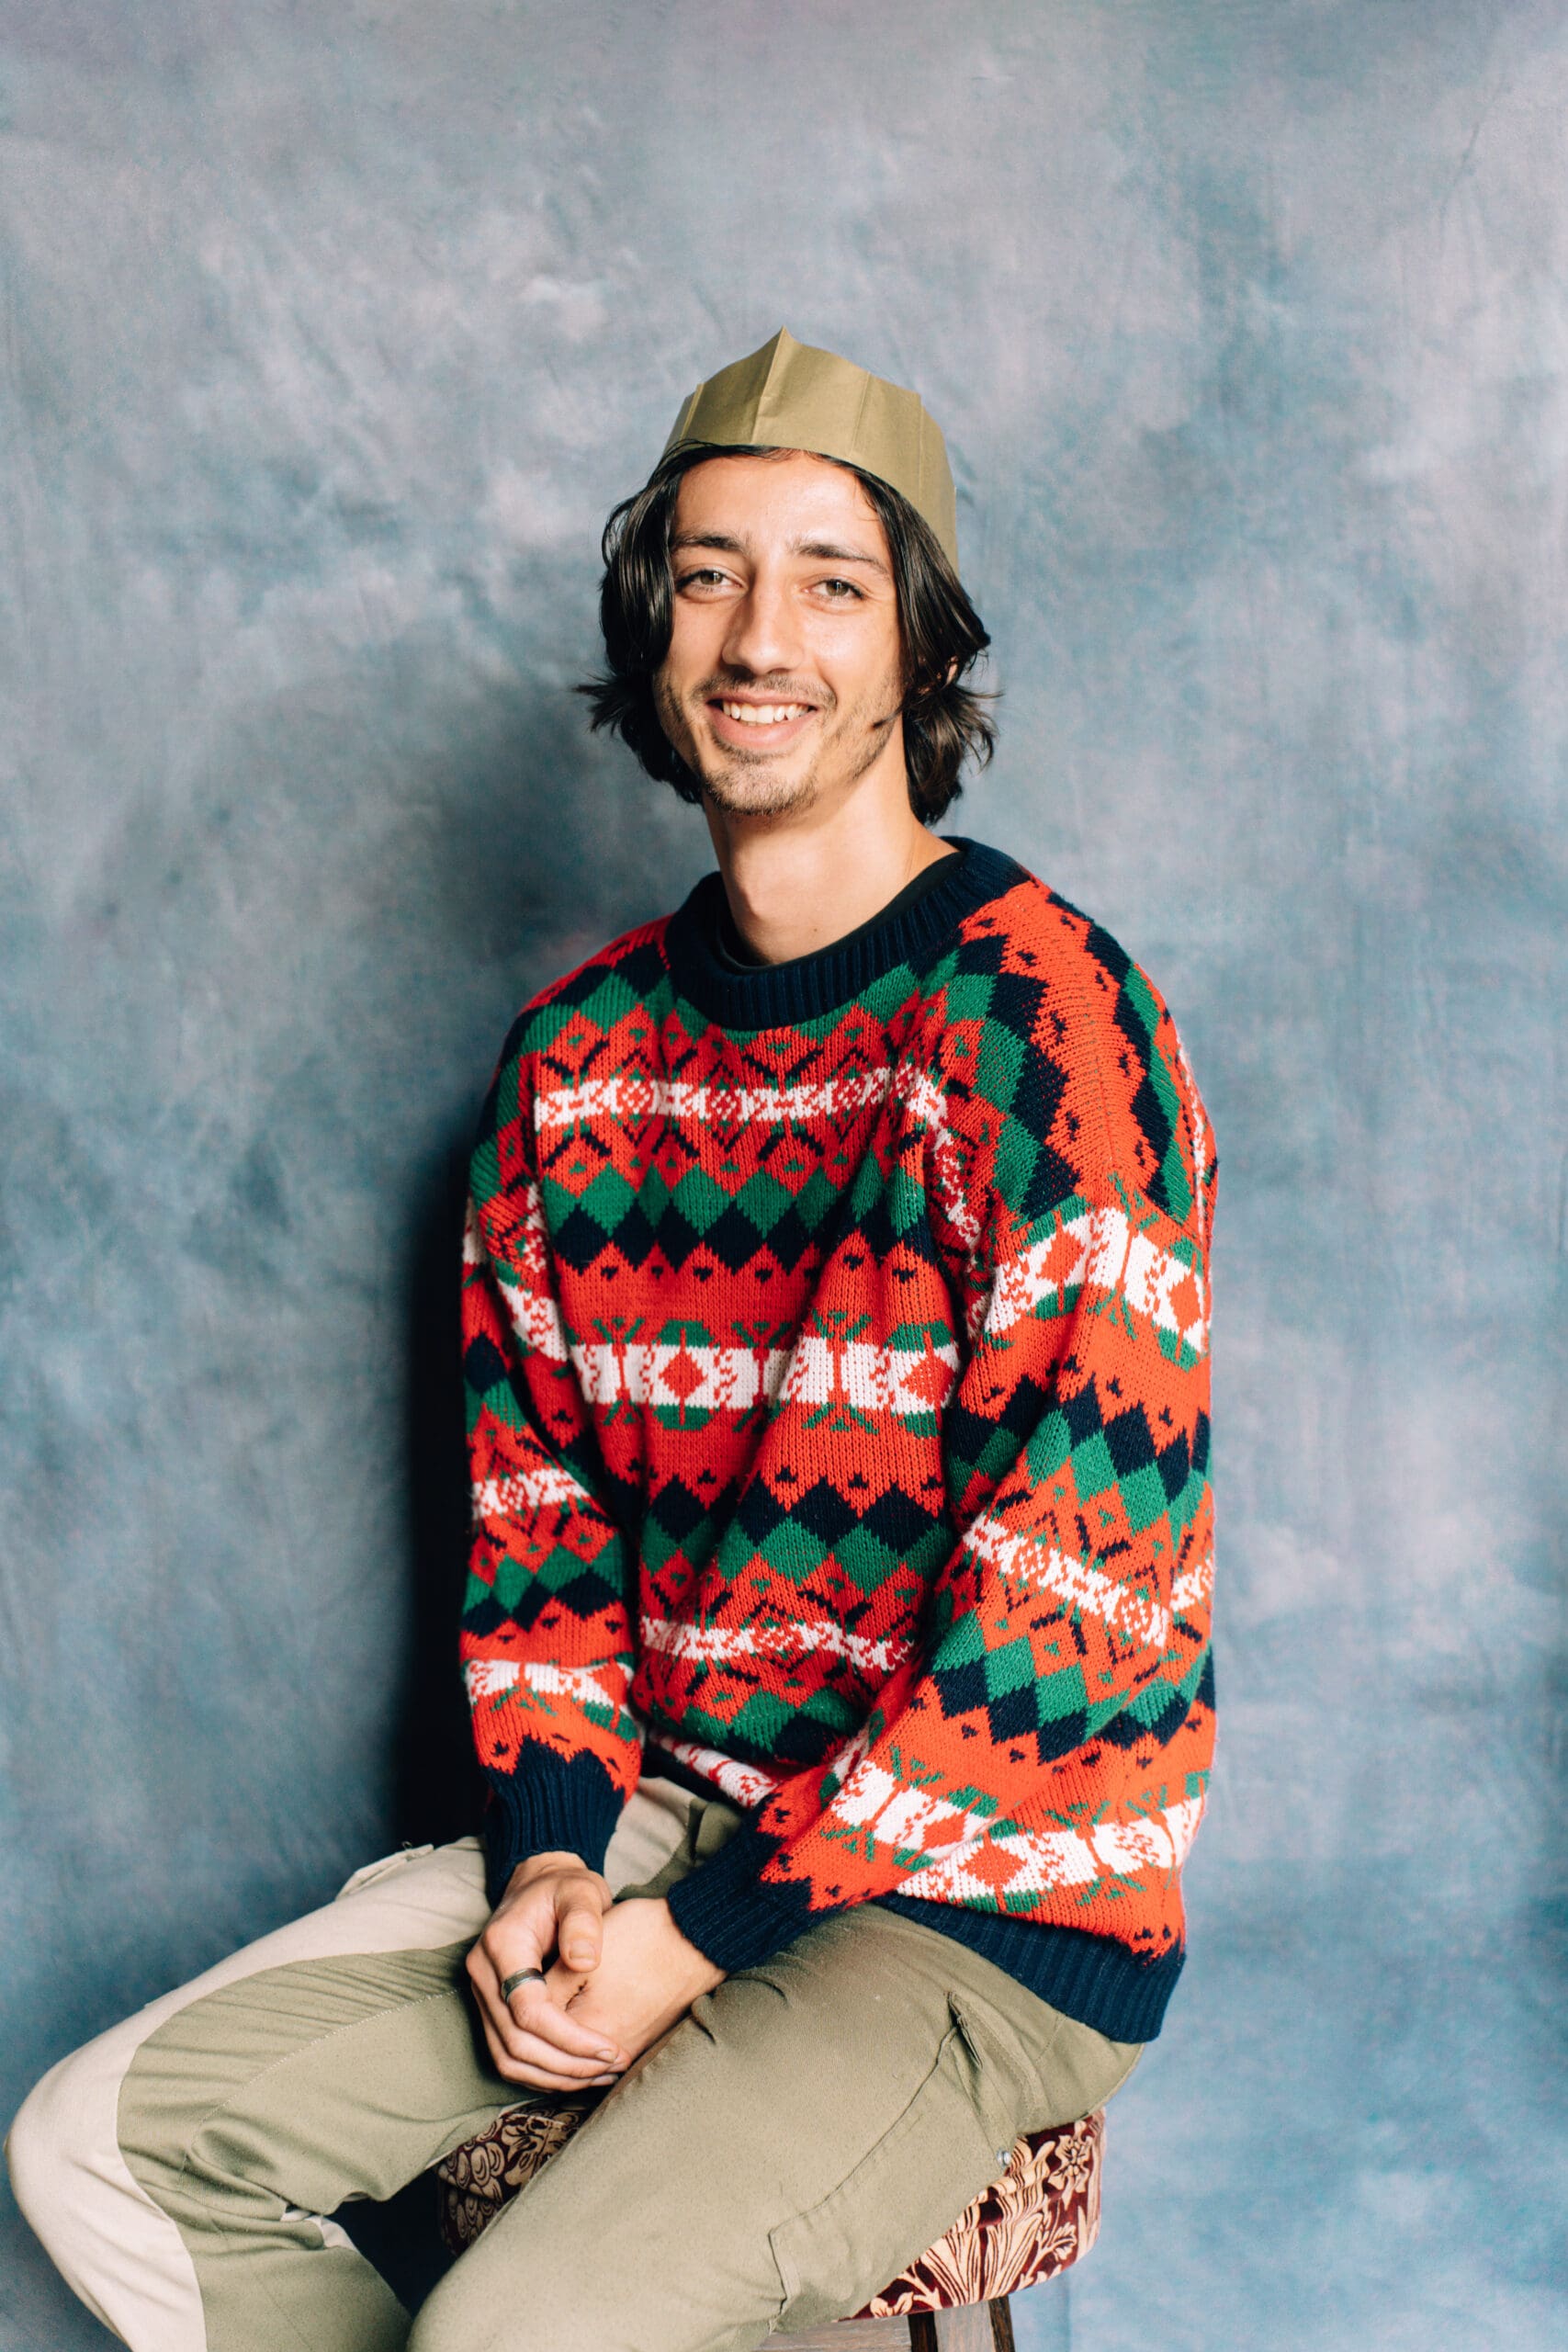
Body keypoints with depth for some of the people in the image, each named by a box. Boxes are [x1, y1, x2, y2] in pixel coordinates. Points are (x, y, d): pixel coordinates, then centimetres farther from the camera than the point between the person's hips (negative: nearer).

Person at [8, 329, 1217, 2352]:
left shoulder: (1042, 1018, -15)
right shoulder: (579, 1050, 7)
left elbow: (1077, 1578, -19)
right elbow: (532, 1485, 13)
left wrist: (707, 1932, -16)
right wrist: (547, 1850, -4)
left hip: (984, 1899, -6)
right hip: (651, 1817, 7)